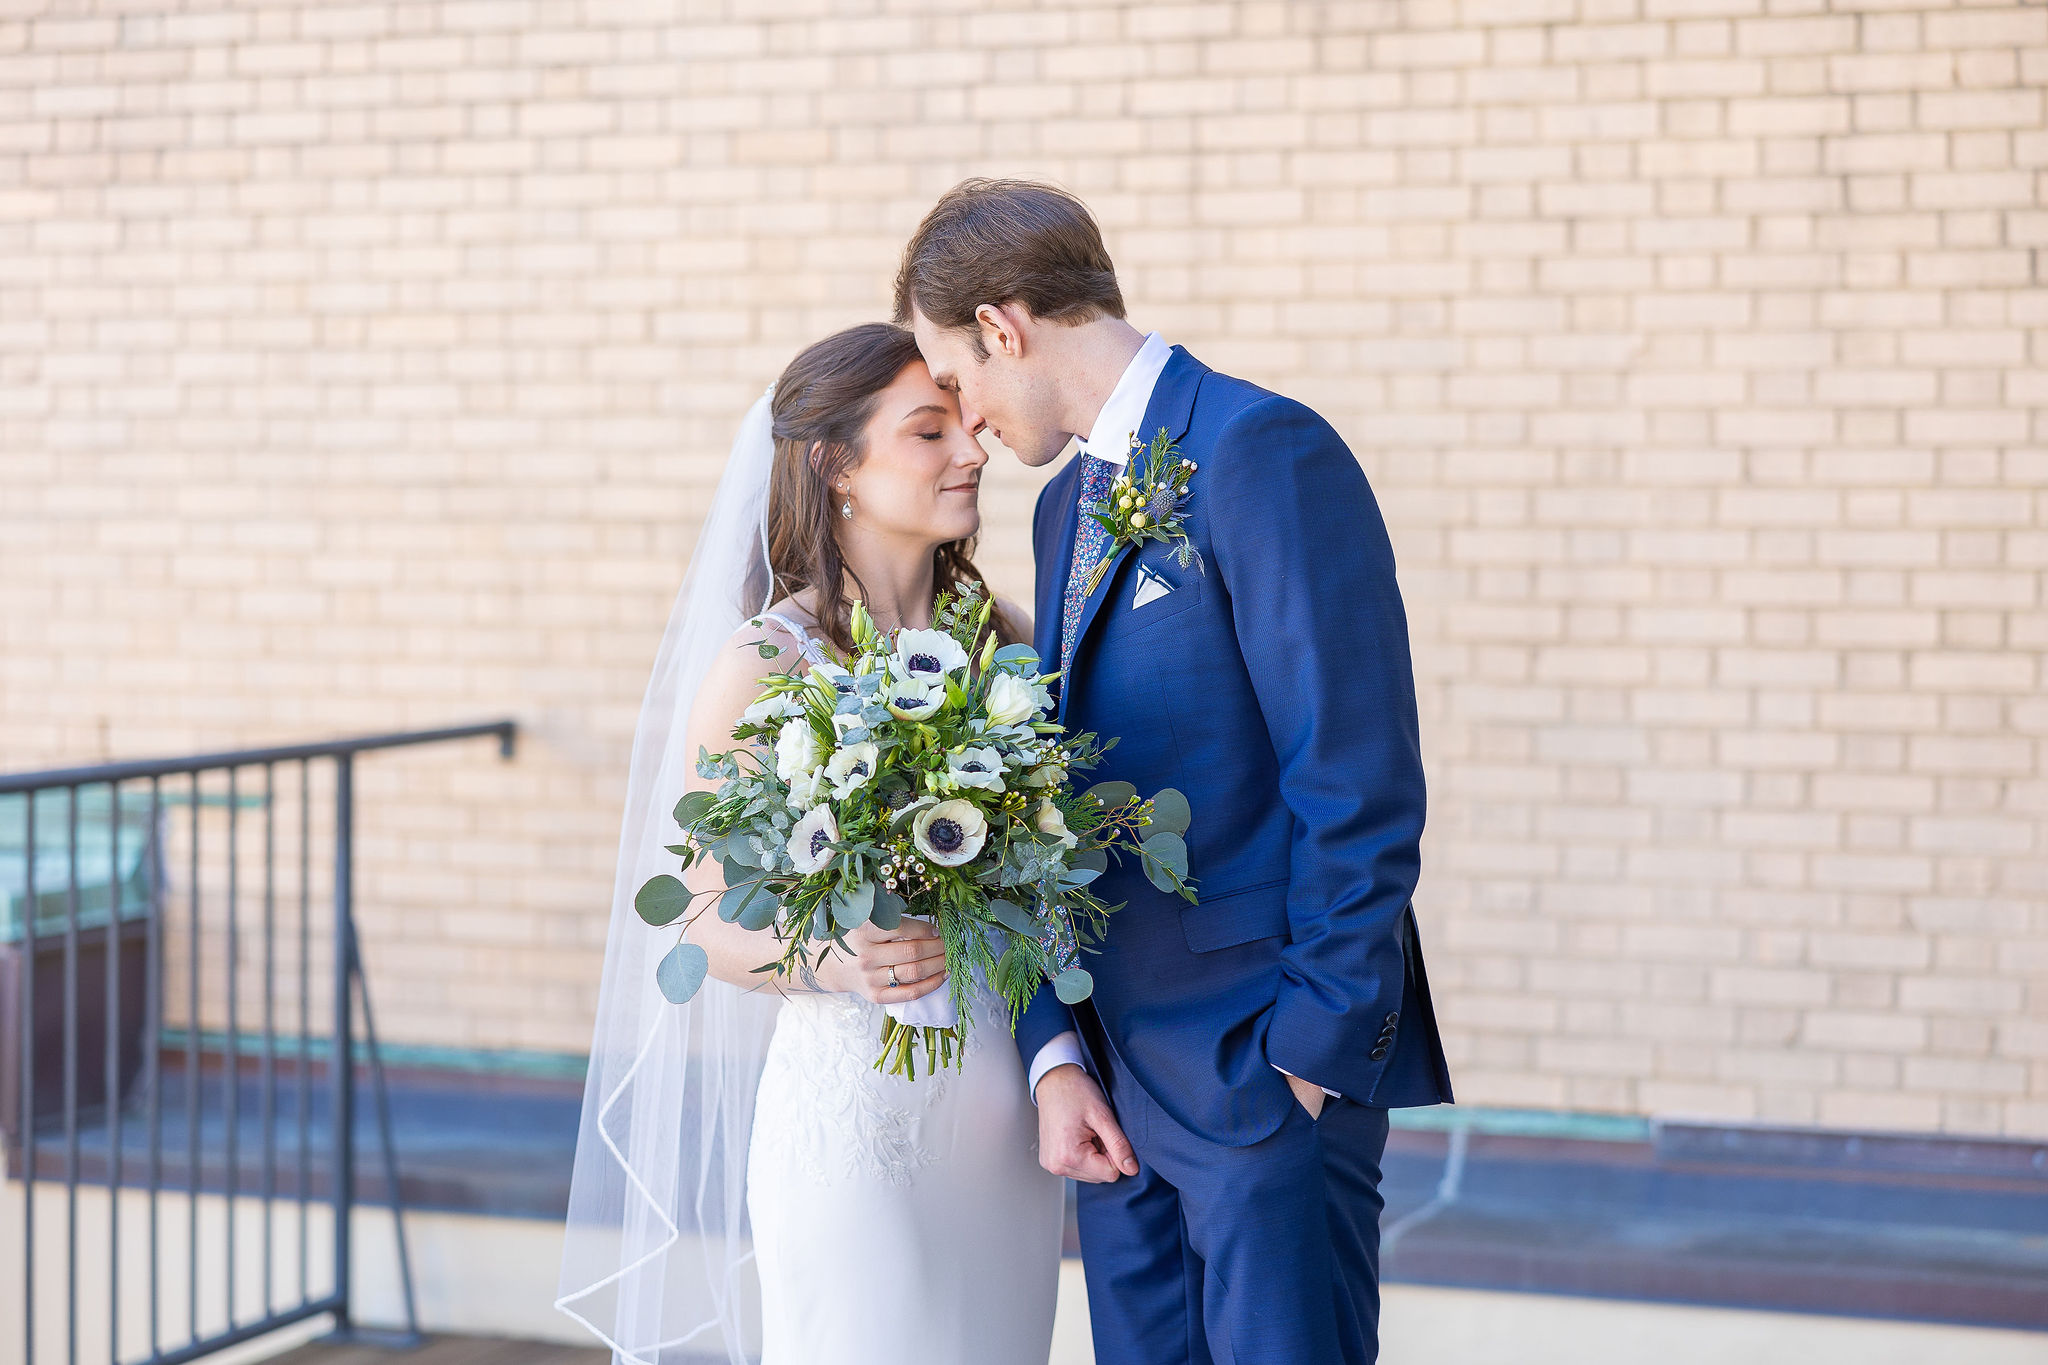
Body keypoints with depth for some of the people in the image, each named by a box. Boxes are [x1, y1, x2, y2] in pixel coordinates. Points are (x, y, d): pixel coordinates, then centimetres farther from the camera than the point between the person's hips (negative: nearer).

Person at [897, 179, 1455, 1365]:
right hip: (1119, 1081, 8)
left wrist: (1316, 1051, -16)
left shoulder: (1262, 453, -11)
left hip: (1267, 1065, -8)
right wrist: (1055, 1052, 6)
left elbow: (1360, 786, -16)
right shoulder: (1067, 506, 16)